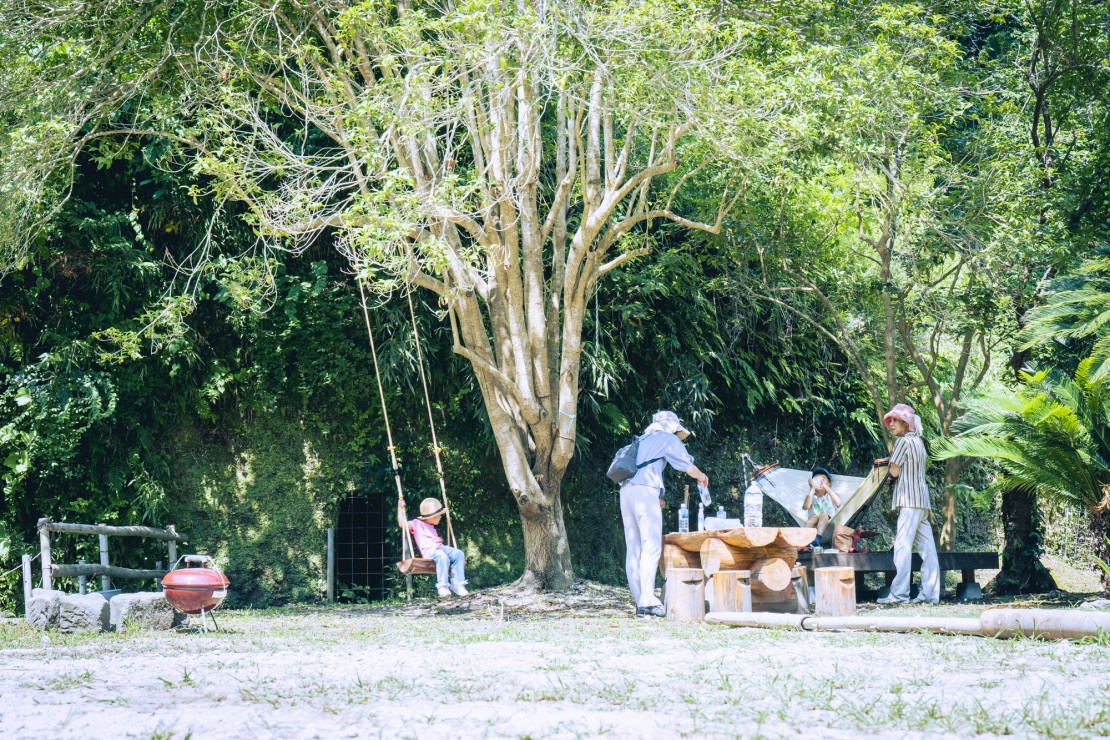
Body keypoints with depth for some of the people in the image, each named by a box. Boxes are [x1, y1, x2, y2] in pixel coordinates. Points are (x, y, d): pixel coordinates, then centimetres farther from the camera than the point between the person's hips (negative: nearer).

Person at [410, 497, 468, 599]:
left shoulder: (431, 527, 32)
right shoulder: (417, 524, 7)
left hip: (440, 548, 8)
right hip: (429, 551, -8)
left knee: (459, 554, -18)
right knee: (443, 557, -40)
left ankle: (457, 584, -22)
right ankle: (442, 587, -36)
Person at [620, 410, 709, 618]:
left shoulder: (643, 441, 29)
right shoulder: (669, 439, 9)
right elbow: (689, 468, 9)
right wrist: (702, 477, 30)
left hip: (626, 490, 8)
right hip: (645, 490, -8)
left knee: (633, 548, 5)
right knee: (651, 545, -11)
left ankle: (639, 600, 3)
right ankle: (647, 601, -19)